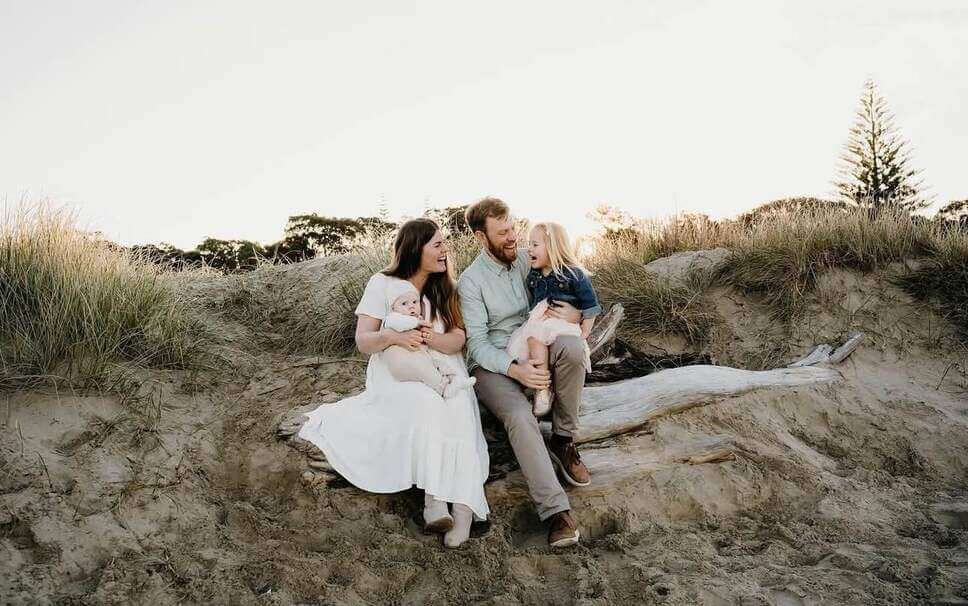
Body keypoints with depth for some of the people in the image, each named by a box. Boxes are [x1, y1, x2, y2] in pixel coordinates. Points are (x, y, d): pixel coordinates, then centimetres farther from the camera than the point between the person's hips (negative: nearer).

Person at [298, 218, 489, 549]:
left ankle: (462, 504, -43)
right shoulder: (382, 284, 1)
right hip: (395, 374, -2)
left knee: (455, 407, -33)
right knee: (427, 403, -37)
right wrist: (391, 337, -26)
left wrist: (432, 338, -24)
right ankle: (448, 501, -38)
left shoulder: (444, 288, 10)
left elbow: (458, 339, -1)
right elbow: (363, 342, -3)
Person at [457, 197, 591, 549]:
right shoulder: (470, 282, -7)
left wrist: (575, 314, -16)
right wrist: (515, 370, -31)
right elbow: (478, 344, -13)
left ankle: (563, 439, -13)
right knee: (519, 417, -35)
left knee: (571, 346, -32)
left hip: (534, 352, 4)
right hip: (493, 364, -4)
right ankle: (556, 511, -37)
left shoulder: (527, 260, 5)